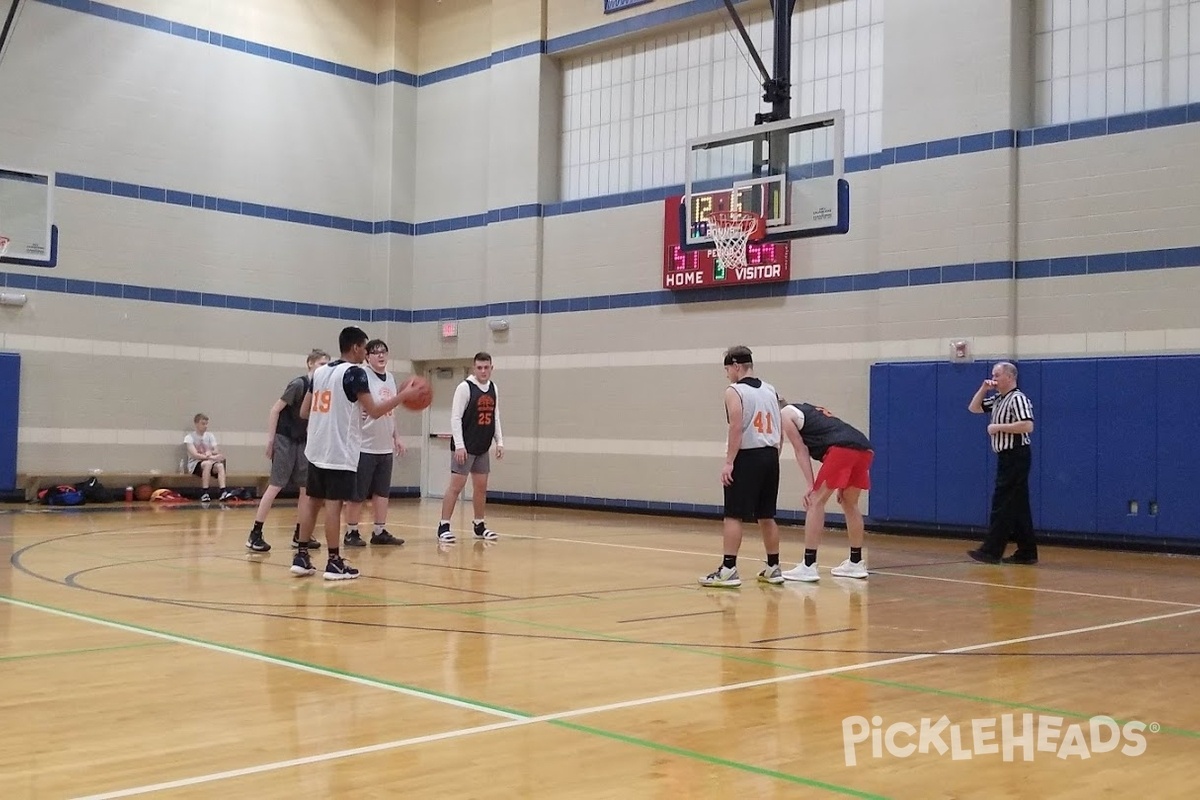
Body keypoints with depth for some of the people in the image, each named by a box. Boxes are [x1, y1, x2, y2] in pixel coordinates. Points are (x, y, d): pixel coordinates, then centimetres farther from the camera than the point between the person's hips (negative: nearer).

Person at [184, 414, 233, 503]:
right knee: (207, 464, -36)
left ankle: (223, 492, -40)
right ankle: (204, 494, -36)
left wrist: (211, 453, -21)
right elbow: (194, 455, -17)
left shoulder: (210, 435, 11)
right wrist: (213, 457, -27)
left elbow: (217, 451, 4)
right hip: (195, 464, -4)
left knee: (220, 465, -28)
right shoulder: (189, 437, -3)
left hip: (209, 462, 4)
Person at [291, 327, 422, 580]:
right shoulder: (354, 372, -10)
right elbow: (374, 411, -15)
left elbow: (304, 412, 18)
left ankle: (301, 557, 14)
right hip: (340, 452, -8)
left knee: (313, 500, 12)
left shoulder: (319, 372, 14)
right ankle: (334, 562, -2)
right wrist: (404, 395, -5)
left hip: (316, 450, 8)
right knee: (333, 503, -5)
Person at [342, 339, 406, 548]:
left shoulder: (390, 378, 13)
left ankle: (380, 532, 17)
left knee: (382, 492, 10)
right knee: (357, 493, 0)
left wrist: (396, 437, 18)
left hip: (385, 447, 7)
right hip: (364, 446, -7)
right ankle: (351, 533, 10)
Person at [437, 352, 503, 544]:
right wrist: (459, 445, -19)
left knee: (481, 487, 12)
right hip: (465, 448, -7)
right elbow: (455, 418, -13)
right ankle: (443, 526, -3)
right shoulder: (465, 387, -11)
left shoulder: (493, 388, 9)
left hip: (482, 448, 7)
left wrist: (499, 442, 10)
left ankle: (479, 525, 23)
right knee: (456, 485, -8)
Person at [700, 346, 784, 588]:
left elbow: (737, 428, -18)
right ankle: (773, 568, 19)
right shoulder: (770, 390, 14)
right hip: (769, 456, 7)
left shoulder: (734, 391, -8)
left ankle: (728, 570, -8)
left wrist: (729, 462, -18)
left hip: (746, 457, -7)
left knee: (733, 515, -4)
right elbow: (779, 430, 14)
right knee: (766, 516, 14)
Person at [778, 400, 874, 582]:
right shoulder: (809, 410, 37)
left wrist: (810, 485, 1)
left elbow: (801, 450, 5)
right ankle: (856, 563, 28)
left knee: (816, 502, -2)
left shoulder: (784, 414, 14)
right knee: (850, 504, 22)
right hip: (864, 447, 8)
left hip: (842, 448, -8)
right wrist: (841, 485, 30)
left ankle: (808, 567, -5)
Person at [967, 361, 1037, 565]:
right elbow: (973, 408, 24)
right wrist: (983, 389, 9)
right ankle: (1027, 552, 12)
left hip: (1016, 456, -10)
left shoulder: (1018, 399, -14)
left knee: (1003, 504, -9)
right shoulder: (998, 400, 15)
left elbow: (1027, 426, -26)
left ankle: (991, 551, -8)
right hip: (1007, 457, 10)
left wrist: (998, 427, -19)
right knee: (1017, 506, 9)